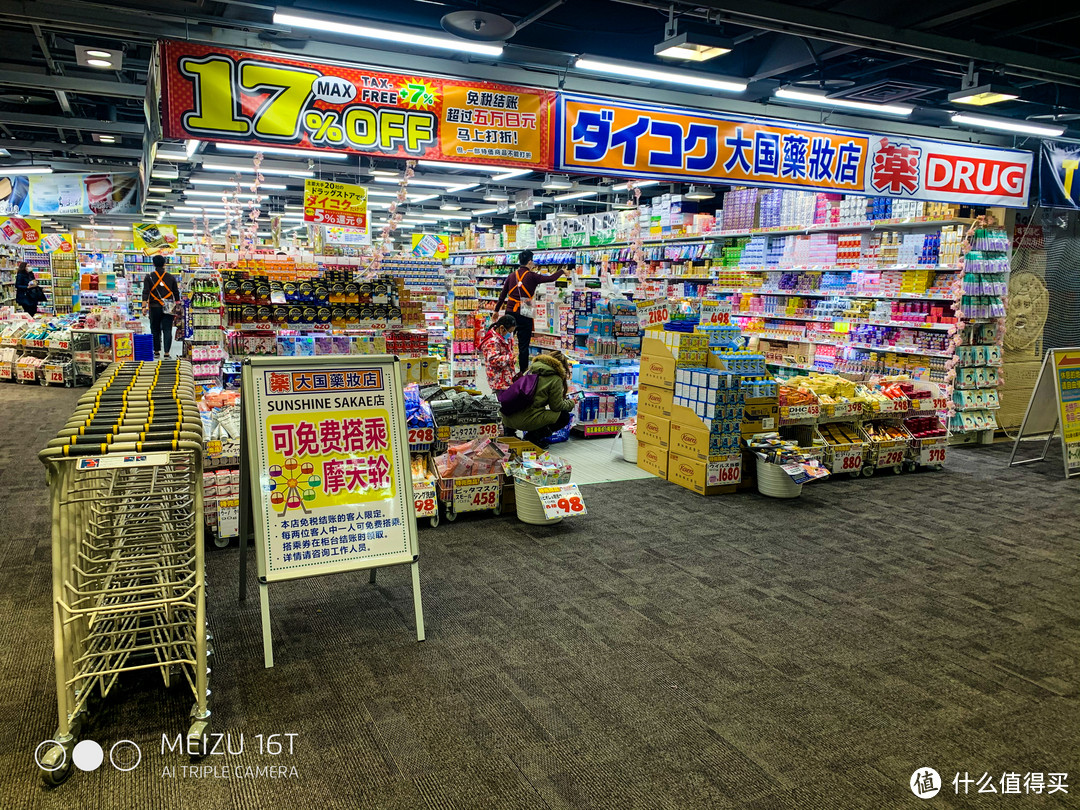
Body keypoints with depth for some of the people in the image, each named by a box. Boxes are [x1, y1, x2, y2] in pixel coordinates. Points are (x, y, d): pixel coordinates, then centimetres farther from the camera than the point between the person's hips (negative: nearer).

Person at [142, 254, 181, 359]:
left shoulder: (149, 277, 0)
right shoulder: (171, 277, 4)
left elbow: (145, 292, -6)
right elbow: (176, 293, 8)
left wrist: (144, 307, -7)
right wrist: (177, 306, 18)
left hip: (154, 307, 0)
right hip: (168, 308, 0)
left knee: (155, 330, 11)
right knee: (167, 331, -1)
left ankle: (156, 352, 16)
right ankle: (167, 353, -8)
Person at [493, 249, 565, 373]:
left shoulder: (511, 276, 7)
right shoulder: (532, 276, -7)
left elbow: (502, 294, 12)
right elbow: (551, 278, -4)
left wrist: (496, 310, 22)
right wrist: (562, 270, 14)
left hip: (510, 312, 5)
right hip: (524, 315, -5)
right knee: (523, 345, 1)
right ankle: (523, 372, 5)